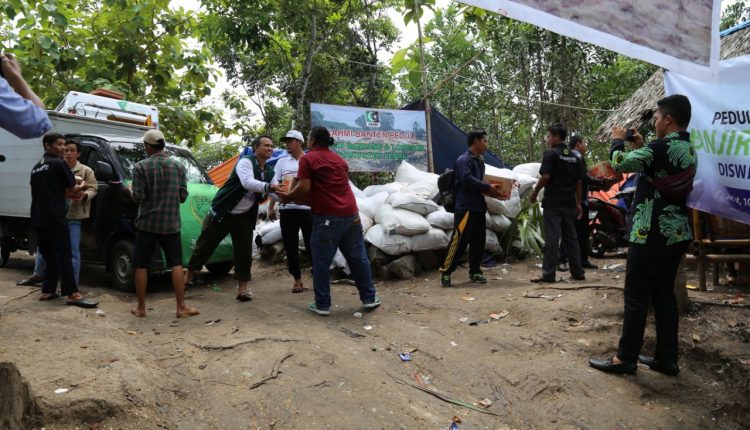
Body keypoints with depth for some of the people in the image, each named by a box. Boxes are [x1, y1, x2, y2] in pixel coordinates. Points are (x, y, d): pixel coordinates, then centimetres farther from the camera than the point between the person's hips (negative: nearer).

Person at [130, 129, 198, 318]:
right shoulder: (178, 166, 1)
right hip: (171, 224, 2)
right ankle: (182, 307, 4)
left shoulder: (141, 167, -7)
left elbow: (138, 196, -11)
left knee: (141, 266, 9)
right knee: (176, 265, 5)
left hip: (146, 223, -2)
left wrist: (131, 190, 11)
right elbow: (183, 196, 1)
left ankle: (141, 308, 15)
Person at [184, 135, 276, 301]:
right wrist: (268, 187, -49)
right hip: (222, 213, -5)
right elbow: (247, 182, -36)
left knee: (244, 252, 0)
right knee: (204, 246, 7)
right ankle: (188, 276, 27)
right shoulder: (245, 162, -19)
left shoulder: (270, 172, 5)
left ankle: (242, 289, 9)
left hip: (244, 217, 5)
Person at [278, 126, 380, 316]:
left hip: (327, 218, -6)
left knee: (321, 262, 5)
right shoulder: (340, 160, 21)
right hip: (351, 215, 6)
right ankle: (369, 298, 20)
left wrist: (288, 197, 8)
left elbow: (304, 188, -10)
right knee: (358, 258, 13)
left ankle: (322, 304, 10)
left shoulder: (308, 159, -1)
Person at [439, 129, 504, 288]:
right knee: (459, 241, -8)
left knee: (479, 241, 10)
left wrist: (490, 189, 4)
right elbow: (468, 180, -23)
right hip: (465, 207, -9)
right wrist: (488, 188, -17)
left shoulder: (480, 161, 18)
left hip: (478, 207, 9)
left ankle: (475, 272, 20)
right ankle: (445, 272, 1)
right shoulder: (463, 160, -10)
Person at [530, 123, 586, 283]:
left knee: (551, 238, -5)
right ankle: (577, 272, 17)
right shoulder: (575, 157, 13)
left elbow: (545, 176, -17)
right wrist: (578, 203, 17)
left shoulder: (551, 154, -7)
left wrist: (535, 192, -4)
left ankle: (548, 274, -4)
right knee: (571, 237, 13)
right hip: (569, 203, 7)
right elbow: (578, 182, 13)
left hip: (553, 202, -7)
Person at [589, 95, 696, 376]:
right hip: (678, 233, 9)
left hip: (653, 234, -9)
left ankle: (625, 358, 5)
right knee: (664, 294, 13)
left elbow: (620, 164, -16)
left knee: (636, 295, -2)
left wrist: (618, 141, 2)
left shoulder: (662, 146, -17)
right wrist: (640, 147, 19)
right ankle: (666, 359, 18)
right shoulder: (688, 149, 12)